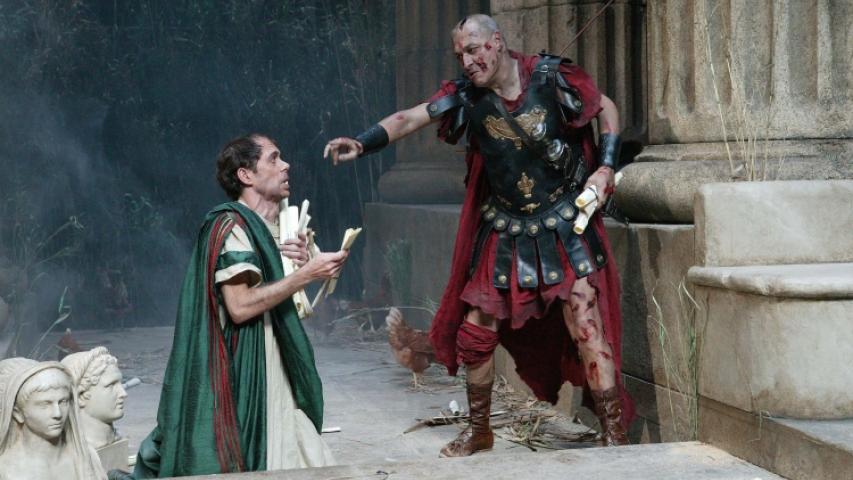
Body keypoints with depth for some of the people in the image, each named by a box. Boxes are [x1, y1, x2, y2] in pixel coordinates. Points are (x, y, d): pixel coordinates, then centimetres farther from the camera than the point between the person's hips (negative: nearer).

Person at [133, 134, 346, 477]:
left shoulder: (271, 229, 14)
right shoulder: (232, 226, -14)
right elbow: (240, 306, -23)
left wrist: (303, 266, 1)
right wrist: (306, 275, -21)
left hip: (273, 374, 9)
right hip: (244, 375, -9)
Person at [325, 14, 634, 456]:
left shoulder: (549, 76, -13)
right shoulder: (466, 96, -7)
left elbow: (606, 109, 1)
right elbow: (409, 119, -17)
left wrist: (605, 167, -11)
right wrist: (362, 143, -33)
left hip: (565, 224, -3)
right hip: (504, 230, 3)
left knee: (585, 325, -11)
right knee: (475, 332, 5)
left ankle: (614, 437, 0)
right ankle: (478, 431, 25)